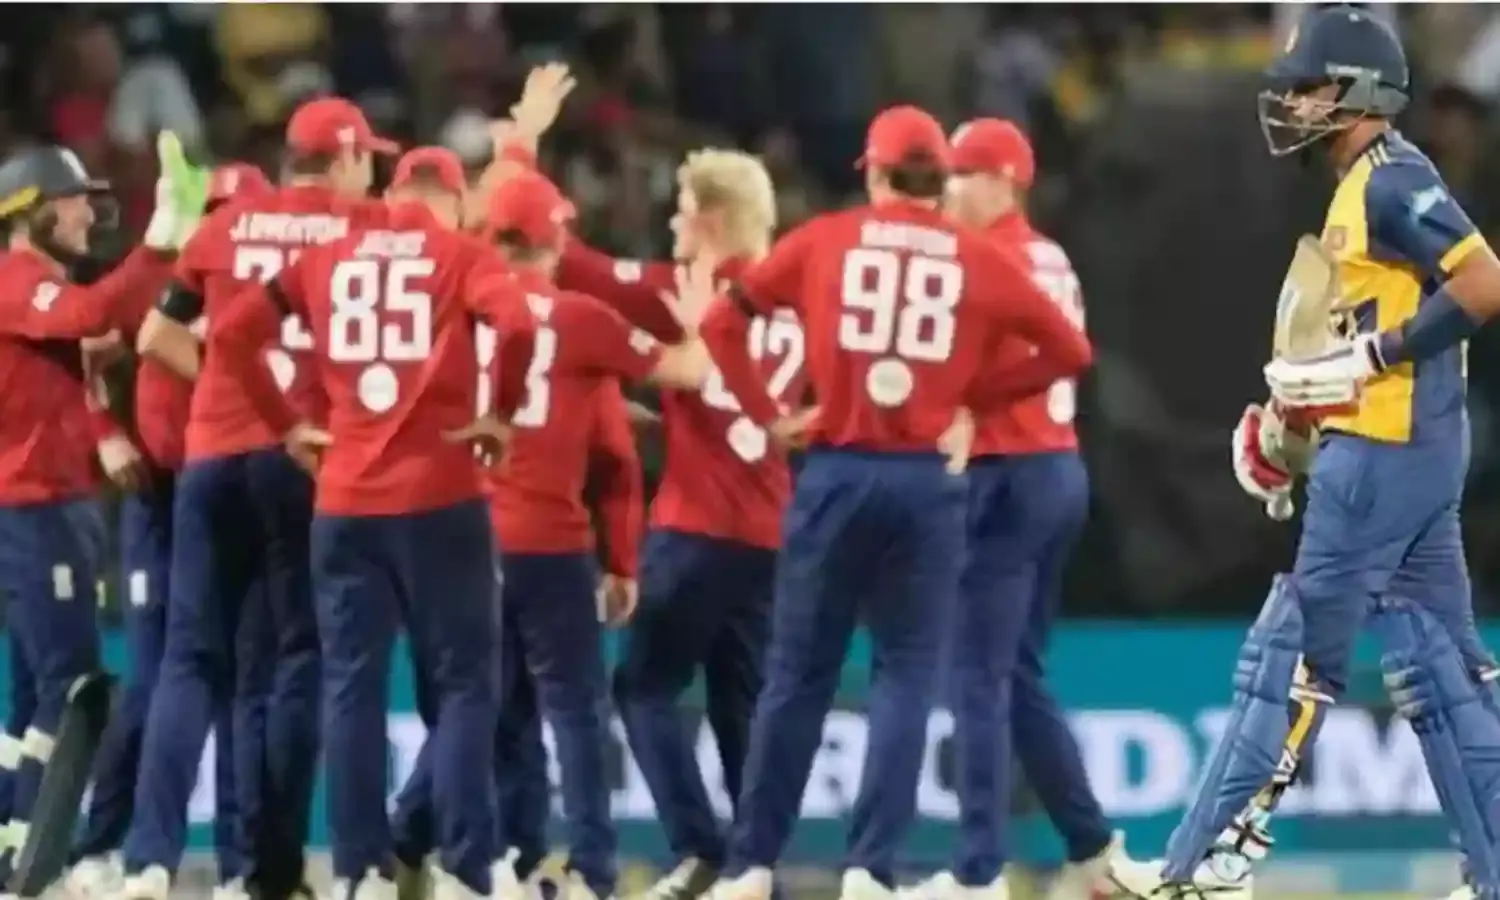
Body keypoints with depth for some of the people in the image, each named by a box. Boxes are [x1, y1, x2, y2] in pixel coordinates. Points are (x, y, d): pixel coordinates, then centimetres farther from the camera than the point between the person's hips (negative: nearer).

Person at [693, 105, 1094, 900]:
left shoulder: (824, 242, 3)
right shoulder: (979, 262, 3)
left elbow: (722, 321, 5)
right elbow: (1068, 351, 5)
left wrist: (764, 414, 10)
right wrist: (974, 400, 9)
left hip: (837, 474, 0)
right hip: (928, 481, 0)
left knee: (799, 674, 8)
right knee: (906, 675, 6)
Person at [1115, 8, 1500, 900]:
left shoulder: (1392, 181, -13)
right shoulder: (1370, 185, 17)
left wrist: (1369, 359, -20)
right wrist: (1291, 408, 14)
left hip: (1383, 456, -10)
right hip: (1412, 453, 10)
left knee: (1296, 652, -5)